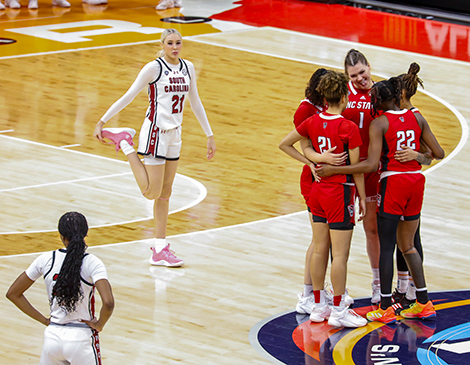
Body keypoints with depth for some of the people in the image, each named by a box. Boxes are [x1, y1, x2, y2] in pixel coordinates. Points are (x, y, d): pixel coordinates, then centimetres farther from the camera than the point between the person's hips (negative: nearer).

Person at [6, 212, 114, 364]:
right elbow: (108, 303, -25)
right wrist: (99, 324, -5)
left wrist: (44, 320, 10)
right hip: (81, 338, -3)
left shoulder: (46, 260, 0)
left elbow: (13, 294, 7)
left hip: (53, 336, 4)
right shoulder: (92, 263, -12)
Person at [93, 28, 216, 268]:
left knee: (165, 193, 9)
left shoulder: (188, 68, 7)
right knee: (152, 192, -8)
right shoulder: (154, 68, -11)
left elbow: (195, 102, 17)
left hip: (174, 135, 7)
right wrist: (102, 121, -9)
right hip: (155, 133, -7)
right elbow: (128, 97, -8)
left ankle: (160, 250, 12)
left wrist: (209, 135, 17)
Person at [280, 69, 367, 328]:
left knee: (320, 250, 13)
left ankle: (318, 306, 21)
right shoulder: (349, 129, -17)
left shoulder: (312, 122, 0)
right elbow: (356, 168, -12)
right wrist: (362, 197, -1)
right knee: (340, 253, -1)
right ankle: (338, 311, 4)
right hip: (340, 193, -7)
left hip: (317, 190, 7)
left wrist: (311, 163, 10)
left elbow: (284, 144, 10)